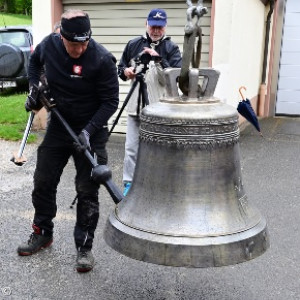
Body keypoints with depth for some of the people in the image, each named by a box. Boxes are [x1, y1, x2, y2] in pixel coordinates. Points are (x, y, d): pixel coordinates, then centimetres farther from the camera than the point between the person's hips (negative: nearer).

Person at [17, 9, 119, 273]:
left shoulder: (102, 59, -21)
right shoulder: (49, 45, -7)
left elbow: (110, 102, -16)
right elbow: (35, 62, 17)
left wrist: (88, 131, -24)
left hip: (90, 131, -4)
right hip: (58, 126, 5)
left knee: (87, 192, -1)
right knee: (43, 182, 13)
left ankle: (84, 247, 14)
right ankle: (42, 234, 34)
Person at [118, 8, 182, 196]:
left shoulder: (172, 48, 1)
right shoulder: (133, 45, 10)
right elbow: (120, 67, 19)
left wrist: (159, 58, -20)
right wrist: (126, 72, -4)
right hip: (135, 105, 3)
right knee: (131, 148, 4)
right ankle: (129, 183, 16)